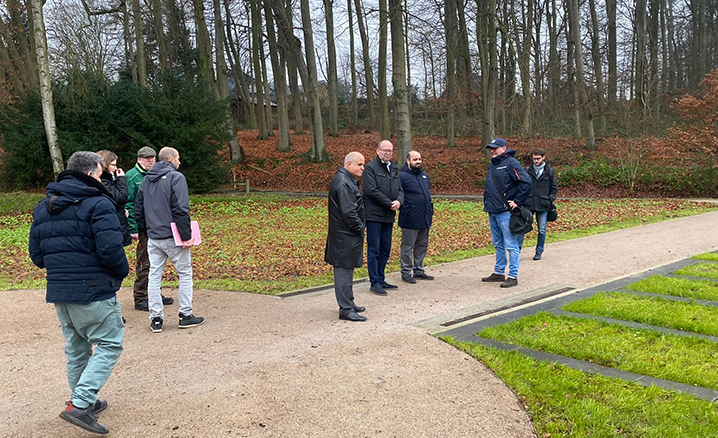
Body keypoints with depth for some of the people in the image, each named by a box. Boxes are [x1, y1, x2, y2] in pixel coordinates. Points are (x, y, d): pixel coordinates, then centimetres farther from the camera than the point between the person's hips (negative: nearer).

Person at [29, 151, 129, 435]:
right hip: (93, 291, -8)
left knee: (76, 348, 20)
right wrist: (122, 271, -3)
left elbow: (36, 254, 12)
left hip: (58, 292, 8)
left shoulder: (43, 207, 12)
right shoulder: (97, 204, -14)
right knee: (109, 345, 1)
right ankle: (80, 404, -7)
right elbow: (111, 249, -21)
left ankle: (84, 401, 30)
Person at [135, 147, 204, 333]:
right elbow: (181, 209, -18)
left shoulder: (146, 180, 13)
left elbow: (138, 209, 15)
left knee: (154, 276, 8)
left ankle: (156, 318, 11)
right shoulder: (175, 177, -10)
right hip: (172, 236, -6)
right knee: (185, 273, 6)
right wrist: (186, 237, -15)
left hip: (153, 238, 6)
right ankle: (186, 315, 9)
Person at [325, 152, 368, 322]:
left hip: (347, 235, 11)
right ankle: (346, 310, 2)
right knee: (344, 271, -4)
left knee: (346, 270, 18)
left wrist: (359, 227, 14)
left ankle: (348, 303, 30)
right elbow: (348, 212, -25)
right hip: (345, 237, -11)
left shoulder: (347, 180, 15)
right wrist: (360, 228, -14)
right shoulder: (343, 183, -20)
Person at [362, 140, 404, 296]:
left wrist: (399, 201, -8)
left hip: (389, 216, 7)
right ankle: (375, 283, 4)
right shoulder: (370, 168, -8)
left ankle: (381, 280, 22)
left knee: (385, 250, 12)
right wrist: (390, 204, -13)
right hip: (374, 215, -7)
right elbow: (372, 190, -16)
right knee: (374, 250, -2)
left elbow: (400, 189, 15)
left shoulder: (394, 169, 16)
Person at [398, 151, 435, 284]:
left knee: (422, 246, 15)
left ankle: (419, 270, 26)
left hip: (425, 219, 8)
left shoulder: (424, 175, 15)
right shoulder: (402, 176, -11)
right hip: (410, 220, -8)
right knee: (407, 247, 2)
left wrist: (430, 209, 20)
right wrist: (404, 209, -15)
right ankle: (406, 272, 11)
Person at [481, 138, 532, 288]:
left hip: (505, 212, -9)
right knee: (498, 244, 17)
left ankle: (513, 277, 0)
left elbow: (526, 182, -18)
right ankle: (498, 273, 26)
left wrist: (517, 202, -16)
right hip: (492, 212, 9)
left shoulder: (511, 163, -10)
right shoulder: (492, 165, 17)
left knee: (510, 245, -4)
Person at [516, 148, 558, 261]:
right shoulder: (527, 170, 6)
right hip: (528, 205, 0)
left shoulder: (550, 171, 6)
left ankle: (539, 251, 18)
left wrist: (551, 199, -3)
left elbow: (554, 188, 12)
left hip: (543, 206, 0)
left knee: (542, 230, 5)